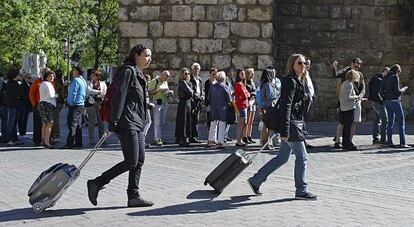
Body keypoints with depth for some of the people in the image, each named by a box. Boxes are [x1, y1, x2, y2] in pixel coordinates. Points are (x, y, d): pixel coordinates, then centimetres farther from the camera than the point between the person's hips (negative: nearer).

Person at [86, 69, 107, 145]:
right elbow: (89, 90, -7)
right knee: (91, 122, -2)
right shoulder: (89, 83, 11)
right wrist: (99, 92, -14)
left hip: (100, 102, 0)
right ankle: (91, 140, 0)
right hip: (91, 102, 0)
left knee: (101, 121, 1)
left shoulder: (102, 83, 12)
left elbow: (105, 93, 6)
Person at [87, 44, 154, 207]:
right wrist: (114, 121, -23)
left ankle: (133, 196, 9)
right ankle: (96, 183, -3)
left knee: (140, 160, 6)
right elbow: (119, 96, -17)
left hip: (136, 123, 10)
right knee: (131, 161, -11)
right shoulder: (128, 71, -9)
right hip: (127, 122, -10)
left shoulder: (138, 74, 21)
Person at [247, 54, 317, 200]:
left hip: (295, 123, 10)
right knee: (302, 156, -4)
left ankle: (255, 180, 20)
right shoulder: (290, 81, -13)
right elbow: (286, 106, -19)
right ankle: (301, 190, 6)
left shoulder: (298, 81, 19)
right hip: (291, 123, -10)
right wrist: (285, 131, -24)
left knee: (282, 158, 13)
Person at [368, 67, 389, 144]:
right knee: (385, 119, -7)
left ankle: (375, 138, 15)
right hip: (378, 102, -10)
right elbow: (376, 93, -23)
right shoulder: (379, 79, -16)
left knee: (376, 120, 12)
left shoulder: (376, 78, 16)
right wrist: (382, 101, -16)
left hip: (374, 102, 10)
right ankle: (383, 139, -7)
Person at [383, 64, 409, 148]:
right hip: (395, 100, -7)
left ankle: (389, 142, 8)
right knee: (401, 122, -3)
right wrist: (404, 89, 5)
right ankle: (402, 143, -8)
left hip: (387, 100, 7)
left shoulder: (386, 77, 10)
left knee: (390, 122, 11)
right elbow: (397, 91, -15)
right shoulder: (395, 77, -11)